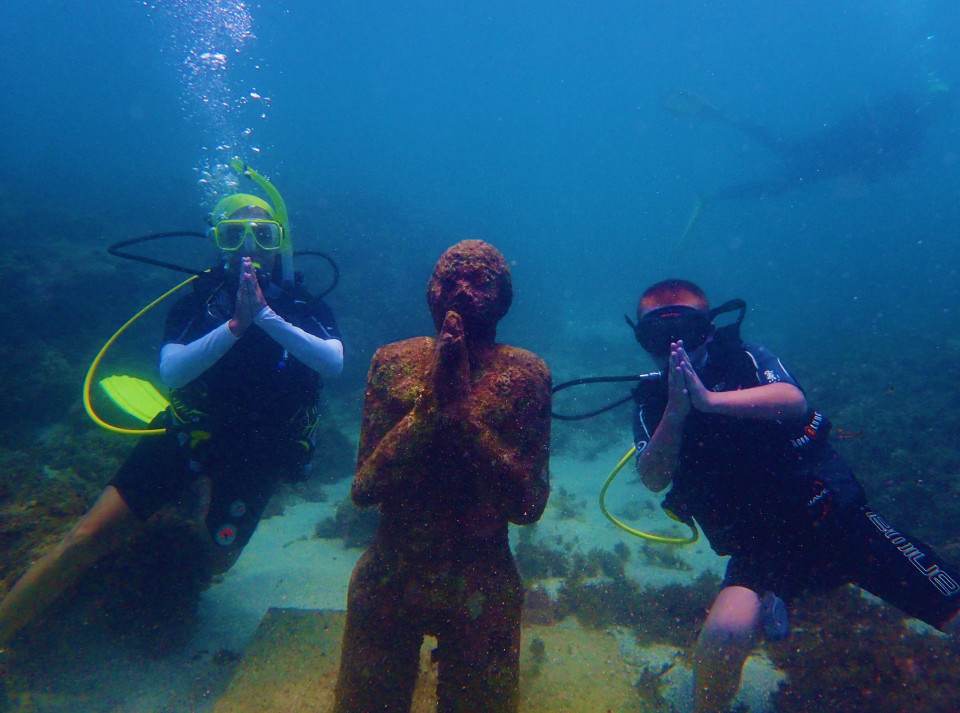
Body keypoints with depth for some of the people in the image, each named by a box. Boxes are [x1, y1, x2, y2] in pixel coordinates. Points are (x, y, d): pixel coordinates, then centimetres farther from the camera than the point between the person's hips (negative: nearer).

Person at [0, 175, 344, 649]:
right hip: (188, 436, 0)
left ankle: (199, 495, 36)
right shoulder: (199, 301, -5)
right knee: (88, 536, -8)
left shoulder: (305, 307, -7)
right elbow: (171, 371, -20)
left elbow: (333, 363, -26)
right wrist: (236, 324, -33)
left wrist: (267, 316, -35)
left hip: (255, 456, 0)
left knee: (210, 564, 6)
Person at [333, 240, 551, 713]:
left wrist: (465, 412, -25)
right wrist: (432, 405, -23)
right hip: (387, 580, 1)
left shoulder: (525, 374, -10)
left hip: (482, 587, -1)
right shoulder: (392, 362, -6)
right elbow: (363, 489, -12)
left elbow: (530, 506, -15)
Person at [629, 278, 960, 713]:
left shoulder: (747, 359, -3)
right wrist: (676, 408, -26)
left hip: (835, 516, 1)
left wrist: (709, 400, -35)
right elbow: (654, 479, -13)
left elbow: (794, 401, -23)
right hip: (760, 546, 0)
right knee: (725, 632, -28)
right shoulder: (652, 405, 1)